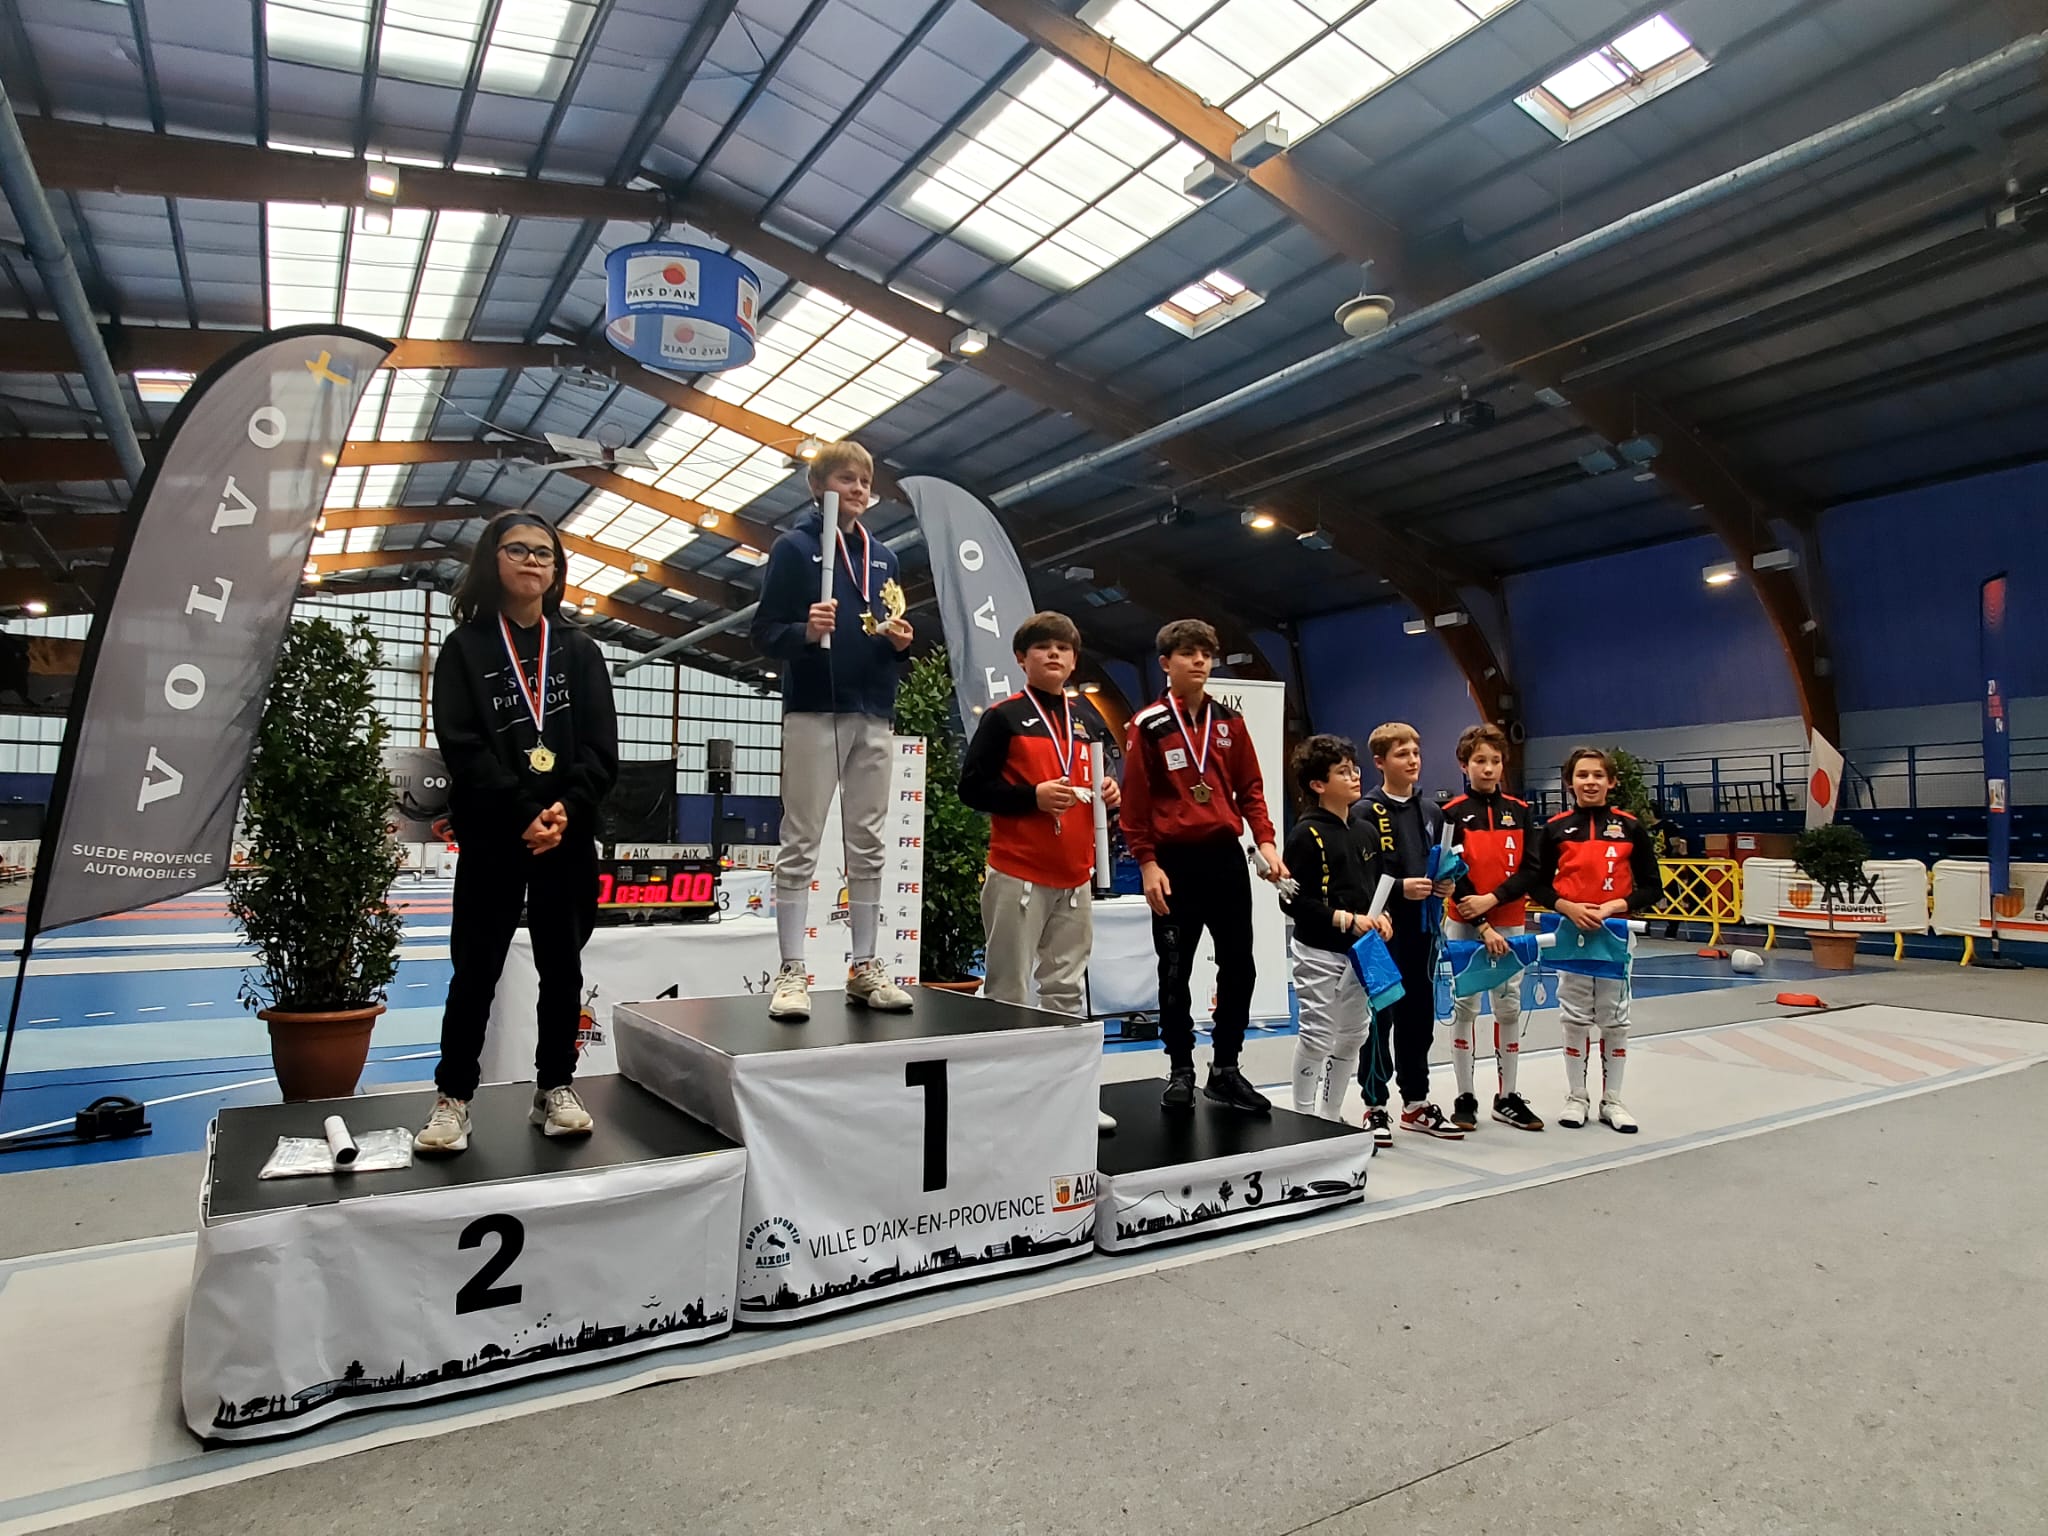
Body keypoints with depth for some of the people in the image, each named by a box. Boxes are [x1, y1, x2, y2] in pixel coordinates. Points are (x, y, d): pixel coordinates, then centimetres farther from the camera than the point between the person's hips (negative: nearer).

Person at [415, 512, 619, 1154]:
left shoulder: (579, 650, 10)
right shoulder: (465, 648, 4)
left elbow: (601, 747, 2)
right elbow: (461, 746, -7)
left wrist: (566, 808, -14)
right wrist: (524, 812, -17)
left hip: (569, 836, 2)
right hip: (491, 837, -2)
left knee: (562, 967, 9)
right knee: (475, 969, 3)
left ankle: (555, 1088, 21)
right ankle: (453, 1098, 16)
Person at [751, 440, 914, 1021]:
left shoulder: (884, 557, 17)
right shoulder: (794, 548, 1)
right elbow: (765, 632, -3)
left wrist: (902, 641, -2)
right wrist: (805, 631, -23)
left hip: (873, 716, 5)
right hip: (814, 712, -5)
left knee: (868, 845, 7)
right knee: (801, 845, -2)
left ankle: (865, 966, 15)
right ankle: (792, 971, 3)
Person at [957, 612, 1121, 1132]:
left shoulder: (1086, 721, 14)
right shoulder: (1004, 717, -4)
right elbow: (971, 786, -9)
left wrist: (1107, 793, 2)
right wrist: (1032, 796, -19)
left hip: (1075, 878, 6)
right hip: (1018, 876, -6)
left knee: (1068, 987, 12)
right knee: (1008, 989, 1)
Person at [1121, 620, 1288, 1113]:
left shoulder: (1229, 721, 9)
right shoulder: (1148, 725, -3)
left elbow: (1249, 787, 10)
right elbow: (1135, 801, -5)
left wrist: (1265, 841, -2)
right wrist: (1147, 863, -10)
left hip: (1226, 856, 4)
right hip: (1175, 861, -4)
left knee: (1238, 966, 7)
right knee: (1175, 972, 5)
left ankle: (1226, 1068, 21)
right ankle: (1180, 1070, 19)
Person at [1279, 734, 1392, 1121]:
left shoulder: (1362, 829, 9)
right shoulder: (1306, 834, -14)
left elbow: (1375, 882, 18)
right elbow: (1293, 900, -19)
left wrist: (1380, 916, -1)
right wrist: (1347, 920, -21)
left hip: (1358, 951, 8)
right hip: (1319, 952, -8)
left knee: (1353, 1035, 16)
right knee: (1316, 1037, -1)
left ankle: (1330, 1116, 30)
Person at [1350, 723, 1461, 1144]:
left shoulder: (1432, 813, 13)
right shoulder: (1365, 813, -7)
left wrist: (1447, 884, -1)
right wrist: (1400, 888, -23)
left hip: (1422, 929, 6)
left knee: (1419, 1017, 14)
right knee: (1379, 1018, 1)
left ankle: (1416, 1103, 27)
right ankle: (1375, 1108, 12)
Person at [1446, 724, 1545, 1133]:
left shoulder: (1520, 812, 4)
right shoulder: (1452, 813, -5)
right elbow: (1454, 877, -10)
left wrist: (1492, 899, -16)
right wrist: (1483, 927, -15)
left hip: (1510, 923, 3)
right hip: (1464, 924, -3)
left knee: (1509, 1008, 8)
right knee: (1464, 1007, 4)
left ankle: (1507, 1097, 19)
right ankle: (1465, 1097, 13)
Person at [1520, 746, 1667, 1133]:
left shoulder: (1630, 827, 0)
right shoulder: (1555, 828, 0)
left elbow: (1652, 886, 1)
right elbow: (1537, 884, 1)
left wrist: (1616, 906, -15)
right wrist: (1568, 908, -15)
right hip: (1570, 932, 0)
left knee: (1615, 1020, 8)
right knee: (1575, 1019, 8)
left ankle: (1612, 1100, 21)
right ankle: (1576, 1098, 20)